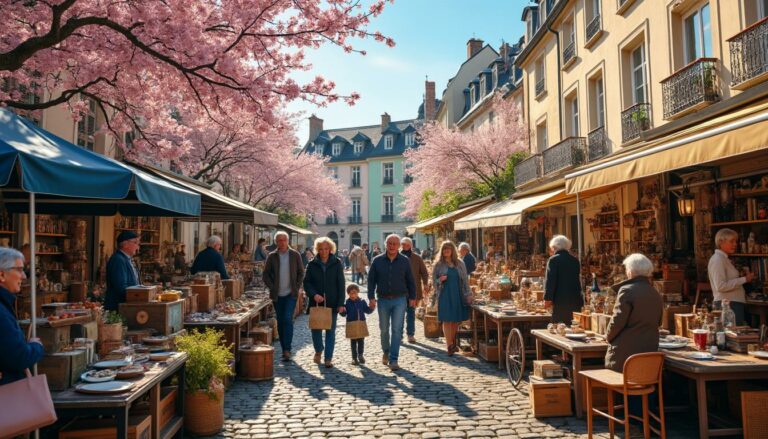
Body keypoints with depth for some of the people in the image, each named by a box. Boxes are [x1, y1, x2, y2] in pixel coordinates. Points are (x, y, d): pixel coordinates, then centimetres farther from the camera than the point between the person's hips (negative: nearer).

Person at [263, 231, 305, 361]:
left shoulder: (295, 255, 2)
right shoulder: (271, 256, 4)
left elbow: (301, 272, 6)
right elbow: (265, 274, 6)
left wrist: (297, 287, -4)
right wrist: (272, 287, -5)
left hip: (291, 293, -2)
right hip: (277, 295, 2)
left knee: (288, 319, -14)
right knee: (280, 321, 8)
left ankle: (287, 349, -11)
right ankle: (284, 349, 18)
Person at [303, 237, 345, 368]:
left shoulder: (337, 263, 0)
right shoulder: (312, 264, 3)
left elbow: (341, 284, -1)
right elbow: (307, 282, 3)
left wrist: (341, 303, -6)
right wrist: (314, 294, -15)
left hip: (332, 303, -1)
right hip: (316, 302, 1)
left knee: (330, 330, 2)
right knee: (315, 328, 5)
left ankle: (328, 358, 11)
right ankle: (318, 350, 32)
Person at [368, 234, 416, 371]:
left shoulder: (405, 261, 1)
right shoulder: (377, 261, 1)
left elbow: (410, 281, 6)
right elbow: (371, 280, 3)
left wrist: (412, 297, 6)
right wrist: (371, 297, -5)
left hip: (399, 300, -1)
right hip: (383, 300, 1)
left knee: (397, 329, -5)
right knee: (384, 329, 13)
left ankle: (393, 360, 0)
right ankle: (386, 352, 37)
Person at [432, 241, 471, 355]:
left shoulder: (460, 264, 8)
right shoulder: (438, 264, 3)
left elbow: (465, 280, 9)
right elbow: (433, 280, 6)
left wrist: (468, 294, 4)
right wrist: (440, 280, -16)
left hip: (458, 295, 2)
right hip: (445, 295, -2)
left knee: (456, 320, 7)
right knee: (447, 320, -7)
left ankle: (453, 343, 21)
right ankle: (449, 345, -6)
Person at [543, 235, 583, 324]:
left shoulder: (553, 260, -7)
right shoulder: (575, 260, 11)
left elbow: (550, 280, -12)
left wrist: (548, 298, -8)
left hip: (560, 300, -6)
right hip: (576, 300, 6)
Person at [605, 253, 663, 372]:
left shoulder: (627, 290, -12)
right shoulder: (656, 295, 10)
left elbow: (617, 321, -14)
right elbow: (658, 322, 21)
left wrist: (608, 336, 3)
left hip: (625, 354, -6)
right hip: (649, 352, 7)